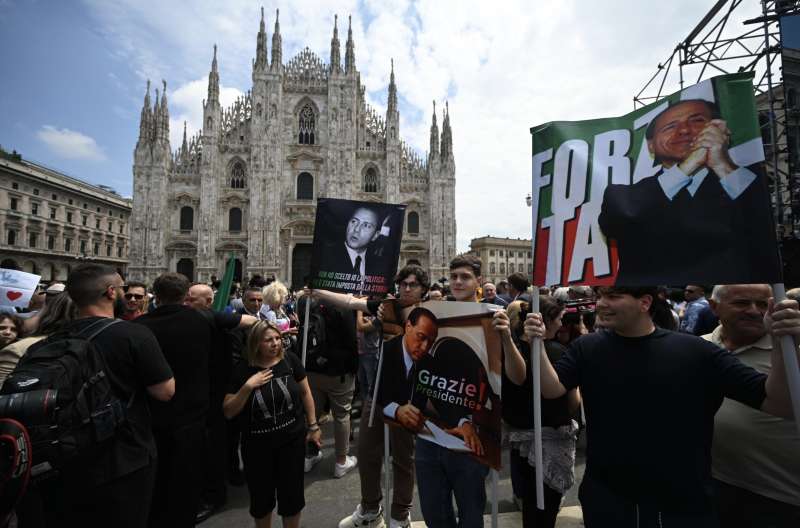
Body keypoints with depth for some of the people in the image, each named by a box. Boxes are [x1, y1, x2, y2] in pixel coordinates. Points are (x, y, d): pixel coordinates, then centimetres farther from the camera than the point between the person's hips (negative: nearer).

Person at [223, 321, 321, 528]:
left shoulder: (290, 360, -11)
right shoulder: (243, 371, -10)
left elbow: (305, 393, 0)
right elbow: (228, 412, -6)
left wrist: (313, 426, 3)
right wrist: (247, 387, -21)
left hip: (292, 439, 0)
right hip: (257, 444, 0)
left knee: (292, 493, 13)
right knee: (261, 496, 16)